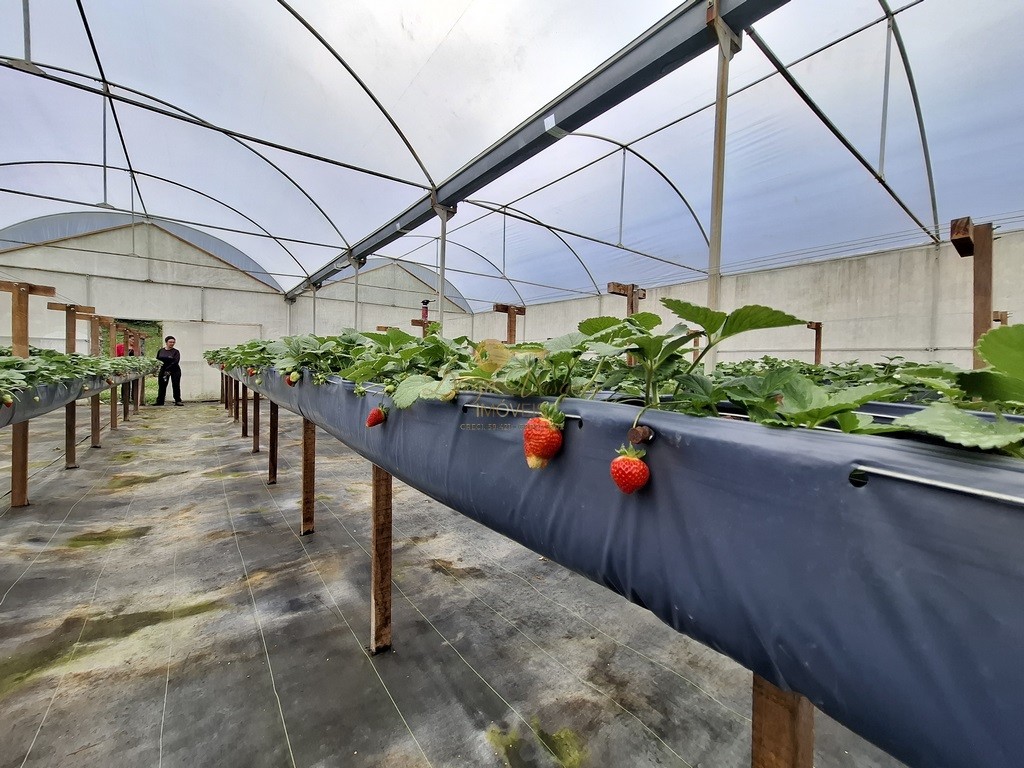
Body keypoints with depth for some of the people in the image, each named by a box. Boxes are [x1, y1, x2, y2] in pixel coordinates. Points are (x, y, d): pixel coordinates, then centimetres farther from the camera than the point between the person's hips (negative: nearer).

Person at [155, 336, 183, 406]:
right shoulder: (160, 351, 6)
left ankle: (178, 401, 5)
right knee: (162, 385, 5)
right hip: (163, 370, 3)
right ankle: (159, 401, 13)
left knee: (176, 385, -1)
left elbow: (175, 362, -14)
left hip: (174, 371, -3)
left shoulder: (176, 352, -4)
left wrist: (168, 370, -22)